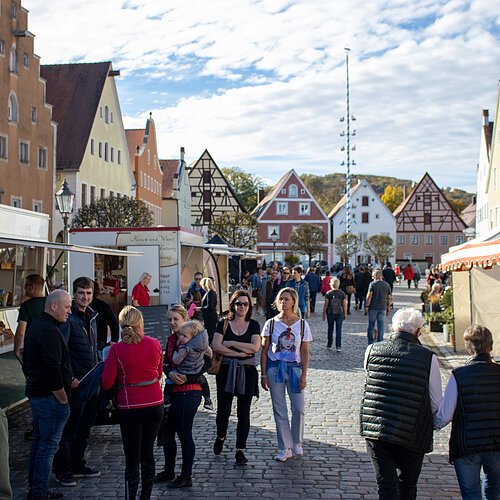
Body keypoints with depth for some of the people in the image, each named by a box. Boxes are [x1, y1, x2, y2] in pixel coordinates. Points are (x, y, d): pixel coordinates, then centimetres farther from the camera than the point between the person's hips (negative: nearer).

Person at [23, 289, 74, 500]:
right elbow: (53, 369, -24)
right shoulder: (49, 331, -19)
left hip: (35, 393, 11)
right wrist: (63, 399, -16)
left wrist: (67, 380, 20)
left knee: (39, 441, 18)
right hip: (50, 396, -11)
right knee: (48, 445, -3)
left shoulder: (35, 326, 14)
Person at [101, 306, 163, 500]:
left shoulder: (117, 349, -13)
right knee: (148, 453, 16)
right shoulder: (155, 344, -4)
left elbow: (107, 383, -9)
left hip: (130, 407, -3)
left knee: (132, 458, 4)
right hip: (155, 405, 3)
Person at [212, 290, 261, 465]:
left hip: (247, 372, 0)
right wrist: (240, 353, -15)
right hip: (226, 371, 0)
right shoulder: (223, 324, 2)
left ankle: (240, 450, 12)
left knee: (243, 412, 2)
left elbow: (255, 347, -11)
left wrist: (231, 343, -11)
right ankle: (221, 436, 35)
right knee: (223, 409, 4)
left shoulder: (253, 325, 4)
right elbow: (216, 346, -11)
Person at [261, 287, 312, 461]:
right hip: (274, 367, 0)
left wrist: (304, 375, -4)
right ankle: (285, 448, 15)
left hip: (294, 367, 0)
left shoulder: (302, 324, 1)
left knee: (299, 409, -1)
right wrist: (263, 375, -1)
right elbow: (264, 351, 2)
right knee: (279, 411, 5)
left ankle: (297, 444, 23)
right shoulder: (271, 323, 0)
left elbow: (305, 352, 2)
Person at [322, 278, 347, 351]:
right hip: (340, 314, 0)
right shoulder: (342, 294, -4)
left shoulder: (328, 294, -8)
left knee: (330, 329, 13)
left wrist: (324, 314, 3)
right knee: (339, 330, 3)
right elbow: (344, 305, -1)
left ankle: (329, 345, 22)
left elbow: (326, 305, -6)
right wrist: (345, 314, 10)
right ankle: (338, 346, -3)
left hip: (330, 314, 0)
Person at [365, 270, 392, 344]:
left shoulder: (372, 284, -6)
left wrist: (366, 306, -7)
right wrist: (388, 308, 16)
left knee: (371, 326, 7)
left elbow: (369, 296, -11)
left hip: (373, 308, -3)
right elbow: (389, 298, 9)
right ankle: (380, 343, 5)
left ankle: (370, 343, 9)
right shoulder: (387, 285, 6)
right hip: (383, 308, 3)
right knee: (381, 326, 6)